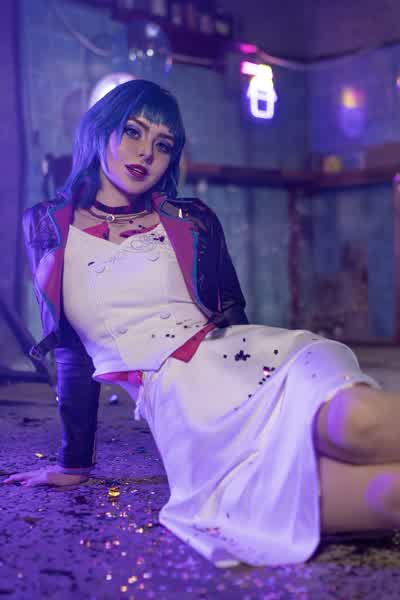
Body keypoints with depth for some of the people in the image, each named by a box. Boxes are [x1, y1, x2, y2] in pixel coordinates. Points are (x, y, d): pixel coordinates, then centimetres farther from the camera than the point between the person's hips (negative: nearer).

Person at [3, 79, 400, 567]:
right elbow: (71, 349, 19)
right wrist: (74, 462, 23)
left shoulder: (192, 222, 13)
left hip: (244, 361, 1)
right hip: (179, 407, -1)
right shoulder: (48, 227, 14)